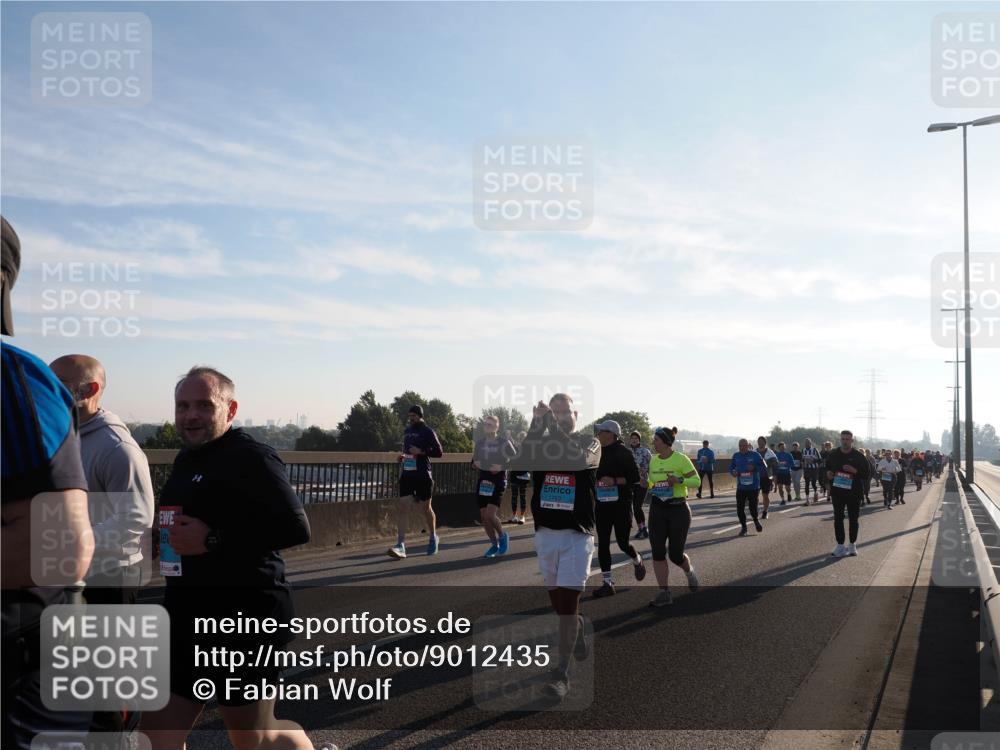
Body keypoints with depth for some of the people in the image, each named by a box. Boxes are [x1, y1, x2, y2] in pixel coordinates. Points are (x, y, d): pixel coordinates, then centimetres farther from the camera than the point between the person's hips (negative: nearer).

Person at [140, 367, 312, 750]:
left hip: (245, 618, -8)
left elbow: (295, 528, -24)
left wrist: (212, 540, -24)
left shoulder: (250, 458, -14)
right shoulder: (186, 458, 14)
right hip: (185, 617, 9)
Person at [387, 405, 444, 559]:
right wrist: (402, 457, 9)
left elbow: (439, 453, -8)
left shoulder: (428, 432, -4)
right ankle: (401, 545, -14)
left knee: (425, 508, 8)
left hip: (422, 476, -5)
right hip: (406, 475, 5)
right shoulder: (407, 430, 14)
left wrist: (421, 451, -19)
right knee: (403, 507, -8)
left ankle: (433, 537, 33)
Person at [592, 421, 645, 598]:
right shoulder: (599, 452, 9)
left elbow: (635, 477, -13)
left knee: (623, 543, 1)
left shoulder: (623, 452, -10)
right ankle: (607, 583, 7)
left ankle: (637, 561, 35)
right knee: (603, 543, 2)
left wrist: (614, 481, -23)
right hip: (602, 502, 6)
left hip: (621, 503, -6)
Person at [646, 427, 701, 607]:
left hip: (678, 509, -5)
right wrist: (646, 483, 1)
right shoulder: (654, 460, 7)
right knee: (657, 552, -4)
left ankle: (690, 572, 36)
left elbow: (697, 481, -9)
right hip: (657, 509, 5)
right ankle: (664, 593, 3)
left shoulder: (681, 459, -11)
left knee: (675, 554, 1)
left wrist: (679, 480, -24)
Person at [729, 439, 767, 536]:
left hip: (753, 487, -3)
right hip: (741, 487, 3)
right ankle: (743, 527, 17)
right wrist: (733, 472, -7)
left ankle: (756, 520, 30)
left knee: (753, 508, -3)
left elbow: (764, 468, -3)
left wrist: (754, 468, -20)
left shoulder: (755, 455, -5)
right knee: (740, 509, -1)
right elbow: (731, 467, 16)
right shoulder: (736, 456, 5)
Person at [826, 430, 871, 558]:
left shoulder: (859, 456, -3)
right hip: (837, 492, 2)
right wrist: (828, 473, -2)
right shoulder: (833, 455, 5)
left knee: (853, 519, 7)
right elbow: (827, 467, 21)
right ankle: (840, 545, 8)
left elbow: (868, 473, -4)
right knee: (838, 518, 2)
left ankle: (852, 545, 20)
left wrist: (855, 471, -20)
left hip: (854, 492, -2)